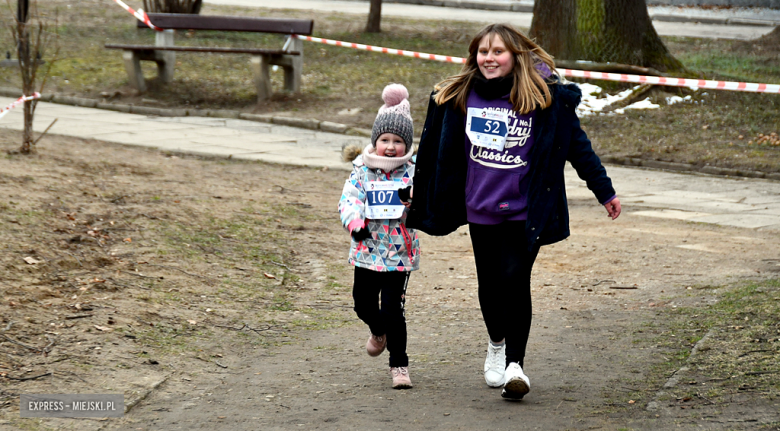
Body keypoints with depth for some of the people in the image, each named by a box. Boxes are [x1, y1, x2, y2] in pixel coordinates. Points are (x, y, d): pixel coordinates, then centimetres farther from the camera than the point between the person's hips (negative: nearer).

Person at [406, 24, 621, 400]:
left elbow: (577, 146, 1)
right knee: (489, 282, 12)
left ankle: (515, 364, -9)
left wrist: (604, 191, 3)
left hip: (525, 210, -3)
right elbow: (431, 150, 11)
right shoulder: (457, 97, 1)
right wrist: (411, 194, 16)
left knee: (515, 279, -14)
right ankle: (496, 346, 38)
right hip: (480, 209, 3)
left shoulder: (544, 97, -7)